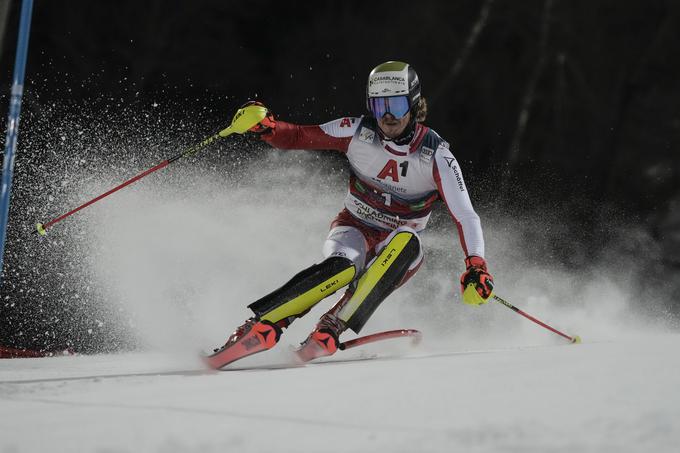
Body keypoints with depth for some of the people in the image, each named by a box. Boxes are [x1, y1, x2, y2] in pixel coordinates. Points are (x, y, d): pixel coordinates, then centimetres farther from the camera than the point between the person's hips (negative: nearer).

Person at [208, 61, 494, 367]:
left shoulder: (435, 156, -15)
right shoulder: (359, 132, -10)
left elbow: (465, 216, -21)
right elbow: (296, 137, -5)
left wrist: (476, 265, -36)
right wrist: (264, 126, -26)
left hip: (399, 250, 0)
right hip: (354, 230, 0)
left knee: (406, 241, -36)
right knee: (343, 267, -35)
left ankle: (330, 329, -41)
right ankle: (262, 325, -35)